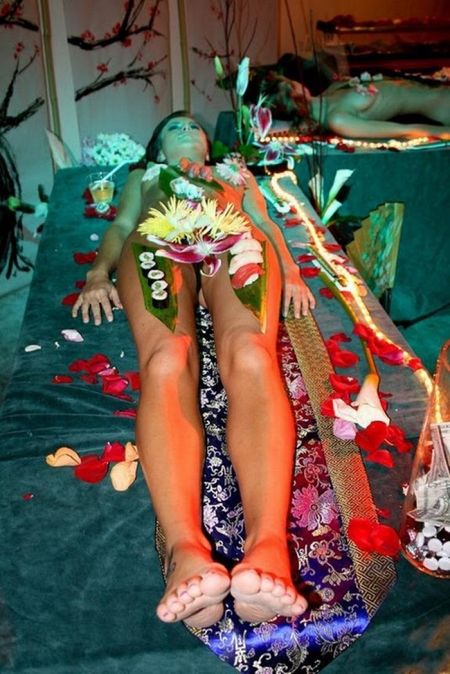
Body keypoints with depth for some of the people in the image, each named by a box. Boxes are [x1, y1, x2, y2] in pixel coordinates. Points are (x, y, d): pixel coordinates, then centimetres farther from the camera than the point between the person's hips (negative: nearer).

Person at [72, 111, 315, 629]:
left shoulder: (235, 172, 44)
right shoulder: (144, 176, 44)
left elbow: (266, 222, 28)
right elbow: (121, 226, 25)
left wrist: (290, 271, 5)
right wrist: (98, 273, 3)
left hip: (235, 238, 0)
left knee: (251, 358, -37)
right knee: (164, 363, -37)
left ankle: (268, 547, -60)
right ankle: (185, 549, -58)